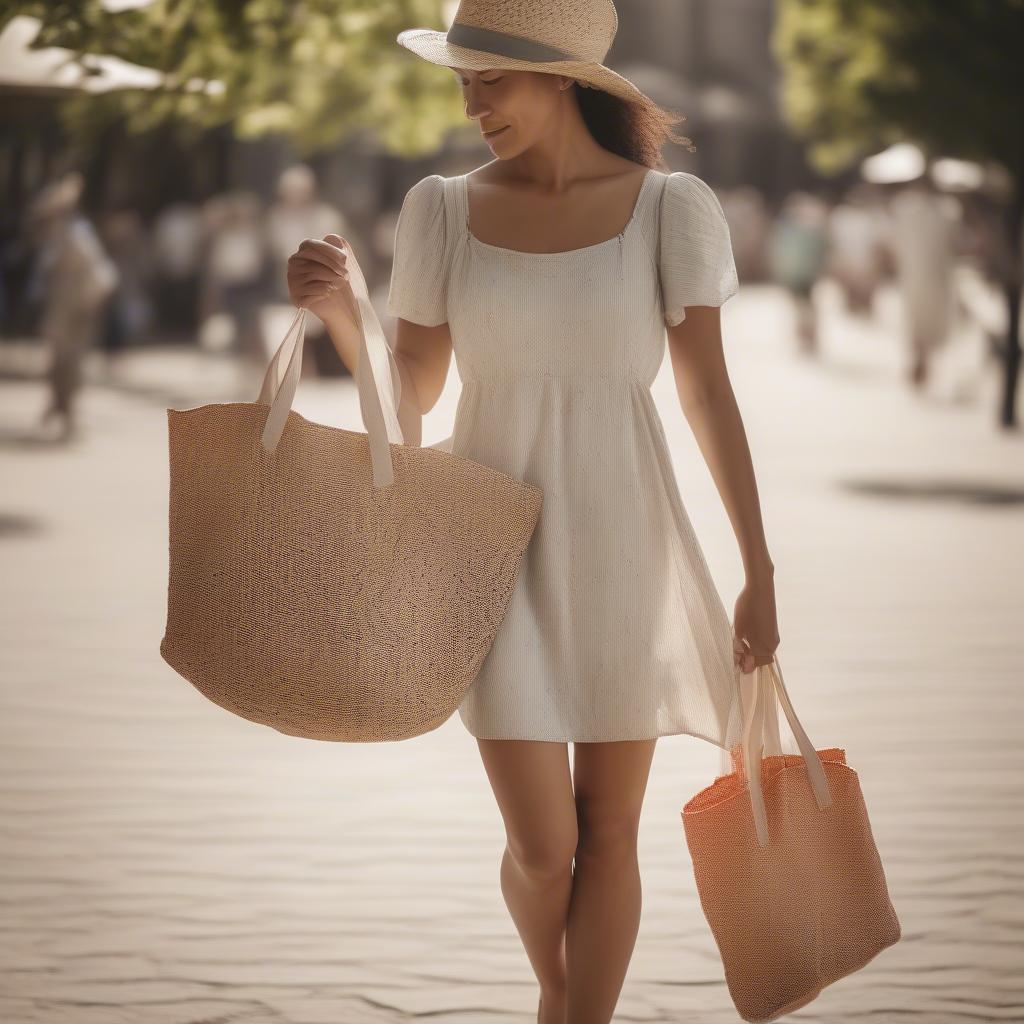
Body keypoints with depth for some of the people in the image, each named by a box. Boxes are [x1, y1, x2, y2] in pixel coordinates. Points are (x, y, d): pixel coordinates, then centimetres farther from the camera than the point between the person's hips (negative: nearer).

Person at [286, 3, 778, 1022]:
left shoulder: (671, 209, -4)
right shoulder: (443, 210, 0)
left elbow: (710, 394, -4)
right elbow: (409, 396, 3)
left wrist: (760, 575, -5)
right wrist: (336, 308, -16)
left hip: (622, 548, 0)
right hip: (495, 555, 0)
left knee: (609, 828, 4)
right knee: (543, 843, -3)